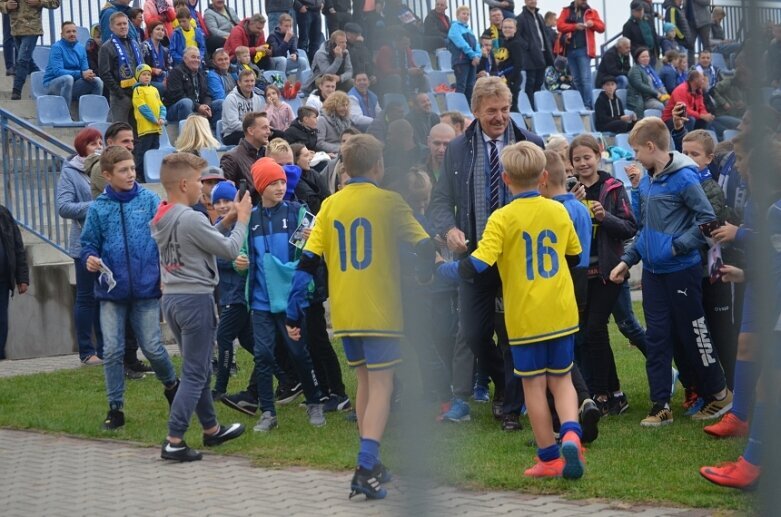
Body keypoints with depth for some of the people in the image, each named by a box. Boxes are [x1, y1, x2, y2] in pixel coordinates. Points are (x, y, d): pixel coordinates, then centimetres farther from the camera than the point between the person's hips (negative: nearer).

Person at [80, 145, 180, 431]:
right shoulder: (98, 208, -1)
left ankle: (171, 386, 31)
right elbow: (89, 244, 7)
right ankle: (115, 408, 12)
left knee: (152, 347, 3)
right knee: (112, 351, 1)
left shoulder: (150, 200, -2)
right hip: (112, 290, 1)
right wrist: (90, 259, -14)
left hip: (146, 289, -1)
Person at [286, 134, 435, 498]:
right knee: (381, 387, -2)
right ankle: (366, 470, -16)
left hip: (344, 314, 5)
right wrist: (423, 277, 14)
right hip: (380, 311, -5)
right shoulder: (388, 201, -5)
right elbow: (425, 247, -8)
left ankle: (371, 464, 24)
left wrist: (293, 313, 4)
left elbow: (308, 261, 2)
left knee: (365, 383, 19)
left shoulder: (330, 205, 6)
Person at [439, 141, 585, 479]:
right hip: (562, 314, 4)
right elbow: (575, 255, 17)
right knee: (561, 379, 15)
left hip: (524, 318, -3)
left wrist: (445, 269, -2)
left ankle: (549, 457, 11)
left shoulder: (502, 219, -13)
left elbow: (476, 266, -20)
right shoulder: (558, 211, 2)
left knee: (533, 385, 7)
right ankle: (571, 432, -11)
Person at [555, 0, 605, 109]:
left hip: (583, 50, -3)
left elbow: (602, 27, 7)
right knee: (576, 79, 8)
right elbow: (559, 25, -3)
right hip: (570, 50, 3)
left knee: (585, 78, -11)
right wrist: (574, 26, -17)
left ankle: (588, 105, -13)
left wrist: (593, 23, -14)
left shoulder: (592, 12, 9)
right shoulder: (566, 11, 11)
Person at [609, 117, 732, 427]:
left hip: (681, 271, -7)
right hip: (652, 272, 7)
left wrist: (677, 246, -18)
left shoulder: (684, 178, -15)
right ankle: (660, 405, 11)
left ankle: (719, 393, 21)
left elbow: (708, 219, -17)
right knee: (656, 338, 6)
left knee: (692, 334, 4)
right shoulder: (646, 182, 8)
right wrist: (627, 261, 12)